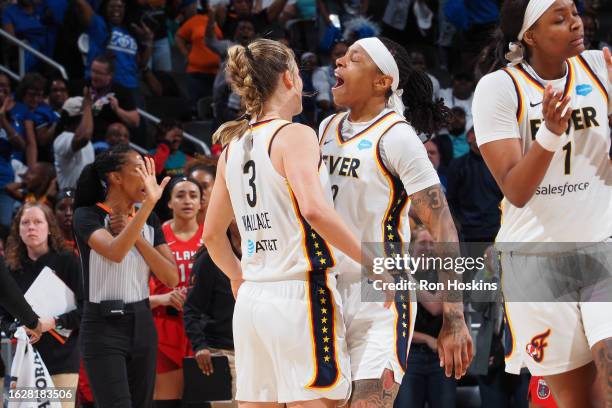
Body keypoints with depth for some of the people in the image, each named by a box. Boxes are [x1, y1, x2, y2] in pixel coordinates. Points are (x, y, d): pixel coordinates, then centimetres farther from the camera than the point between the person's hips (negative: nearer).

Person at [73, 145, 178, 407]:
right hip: (104, 326, -6)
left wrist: (136, 234, -10)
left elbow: (171, 278, -1)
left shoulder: (149, 221, 9)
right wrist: (149, 202, -34)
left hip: (142, 323, 6)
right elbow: (115, 253, -29)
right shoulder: (87, 216, -7)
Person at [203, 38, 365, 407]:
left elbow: (212, 234, 20)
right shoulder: (295, 135, -8)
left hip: (252, 301, 7)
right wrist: (367, 258, -16)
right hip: (301, 294, -7)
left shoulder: (234, 146, 13)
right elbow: (314, 209, -24)